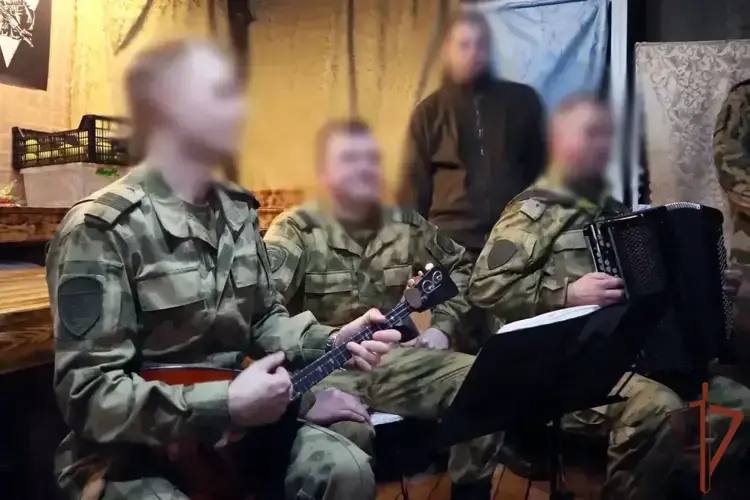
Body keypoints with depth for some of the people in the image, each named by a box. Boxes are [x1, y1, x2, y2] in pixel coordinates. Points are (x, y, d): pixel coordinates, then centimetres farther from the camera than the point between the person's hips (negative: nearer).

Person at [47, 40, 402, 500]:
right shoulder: (101, 228, -19)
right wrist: (226, 405, -27)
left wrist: (331, 342, -5)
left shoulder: (239, 211, 6)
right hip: (135, 455, -6)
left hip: (231, 425, 7)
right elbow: (88, 395, -21)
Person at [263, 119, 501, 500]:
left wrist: (443, 327, 13)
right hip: (326, 368, -5)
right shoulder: (296, 230, -7)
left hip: (397, 360, 6)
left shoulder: (406, 226, 9)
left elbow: (459, 267, 27)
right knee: (347, 432, -38)